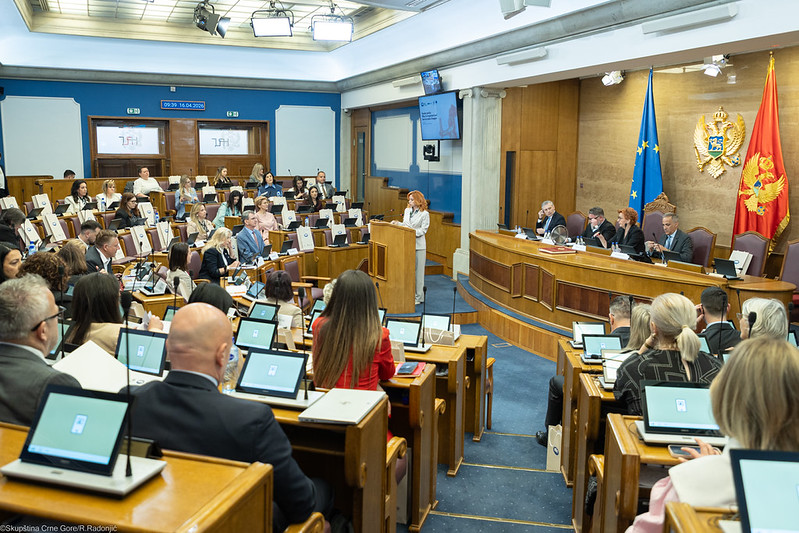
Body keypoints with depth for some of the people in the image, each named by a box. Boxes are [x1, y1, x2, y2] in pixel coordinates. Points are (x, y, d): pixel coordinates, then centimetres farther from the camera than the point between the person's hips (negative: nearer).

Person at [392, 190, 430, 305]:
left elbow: (423, 230, -11)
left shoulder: (424, 214, -6)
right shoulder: (407, 210, 12)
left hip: (419, 245, -5)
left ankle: (418, 297, 7)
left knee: (418, 271, 0)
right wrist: (397, 223, 0)